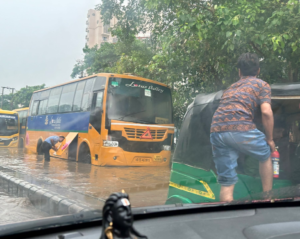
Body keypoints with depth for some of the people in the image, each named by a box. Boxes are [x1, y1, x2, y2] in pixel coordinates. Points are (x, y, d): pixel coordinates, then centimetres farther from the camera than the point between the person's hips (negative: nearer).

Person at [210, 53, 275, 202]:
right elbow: (266, 112, 1)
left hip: (216, 131, 4)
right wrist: (270, 139, 11)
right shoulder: (262, 84, 16)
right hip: (240, 128, -4)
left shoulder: (230, 88, 33)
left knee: (226, 184, 11)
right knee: (266, 155, 26)